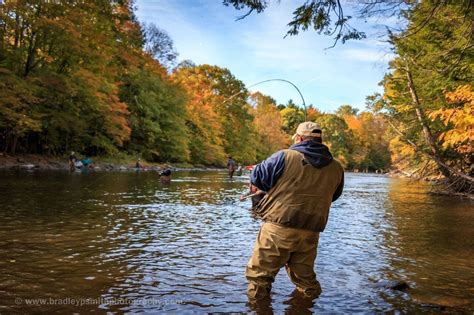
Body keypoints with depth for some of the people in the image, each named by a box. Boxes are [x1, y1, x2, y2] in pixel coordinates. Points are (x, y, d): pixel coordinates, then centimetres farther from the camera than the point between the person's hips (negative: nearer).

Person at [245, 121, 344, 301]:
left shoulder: (285, 156, -7)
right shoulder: (336, 168, 6)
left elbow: (256, 178, 0)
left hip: (278, 228, -4)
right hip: (310, 234, 4)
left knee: (259, 275, 8)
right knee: (304, 276, 23)